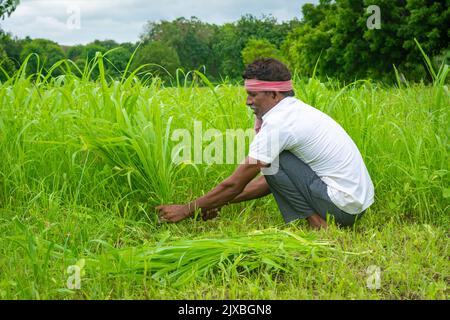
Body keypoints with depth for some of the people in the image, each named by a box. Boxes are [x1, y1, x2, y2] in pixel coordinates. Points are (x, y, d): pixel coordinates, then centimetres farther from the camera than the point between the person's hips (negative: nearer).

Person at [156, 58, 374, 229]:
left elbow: (235, 184, -12)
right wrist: (220, 202, 15)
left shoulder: (277, 124, -16)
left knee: (274, 161, -9)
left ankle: (315, 222, -4)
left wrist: (187, 210, -2)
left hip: (341, 205, -9)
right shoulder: (299, 111, 13)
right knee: (275, 171, 18)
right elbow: (270, 180, 17)